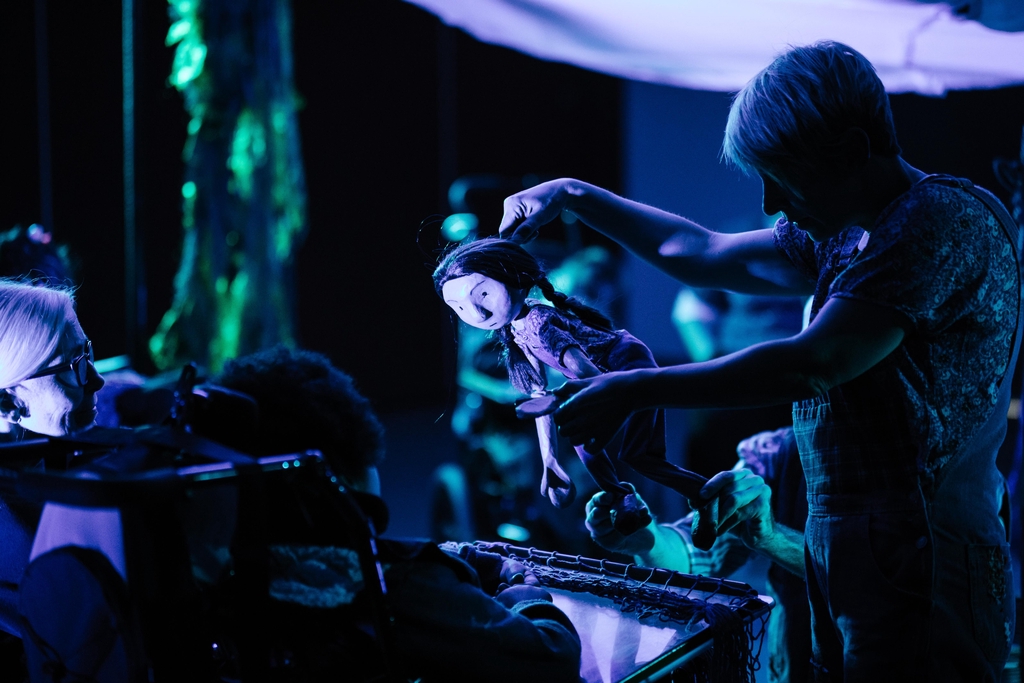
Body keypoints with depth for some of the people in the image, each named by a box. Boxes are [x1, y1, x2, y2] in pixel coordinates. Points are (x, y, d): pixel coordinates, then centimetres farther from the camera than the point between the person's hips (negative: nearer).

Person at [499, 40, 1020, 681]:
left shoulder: (950, 219, -14)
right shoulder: (843, 237, 16)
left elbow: (816, 363, -23)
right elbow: (705, 254, 28)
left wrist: (637, 389, -18)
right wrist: (574, 195, 25)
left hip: (923, 571, -9)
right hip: (851, 557, 9)